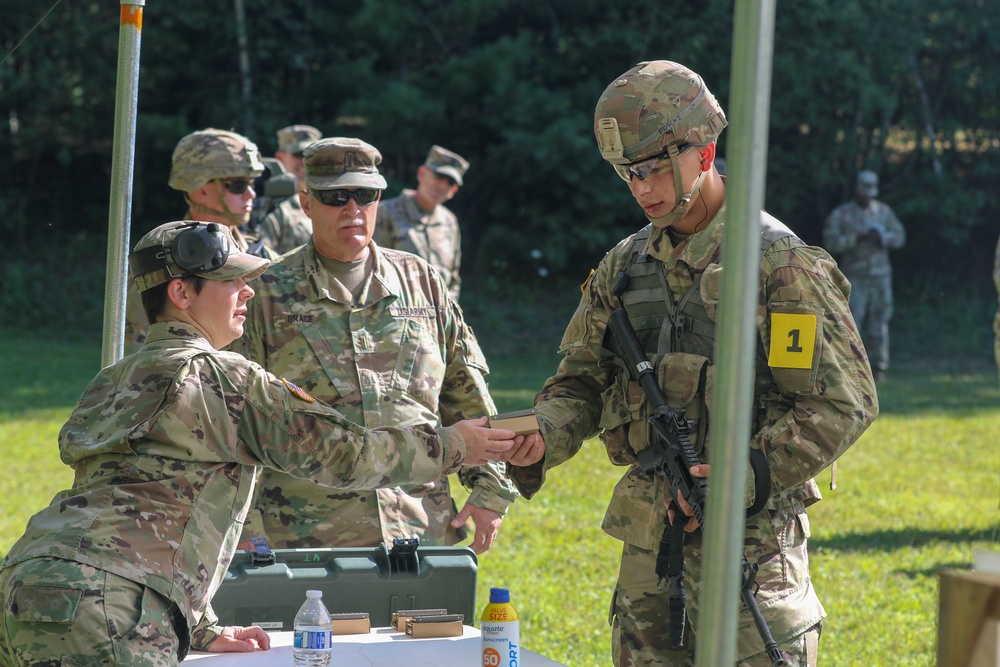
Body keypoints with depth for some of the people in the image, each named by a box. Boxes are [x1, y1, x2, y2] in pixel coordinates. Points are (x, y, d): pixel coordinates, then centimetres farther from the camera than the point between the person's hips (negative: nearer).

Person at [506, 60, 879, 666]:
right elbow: (582, 382, 16)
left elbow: (844, 401, -12)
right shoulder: (626, 266, 12)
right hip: (648, 541, 6)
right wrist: (538, 442, -6)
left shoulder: (778, 264, -9)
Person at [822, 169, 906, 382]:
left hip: (880, 276, 3)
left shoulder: (883, 211, 10)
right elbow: (831, 241, -9)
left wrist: (882, 237, -15)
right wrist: (857, 238, -18)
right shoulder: (841, 214, 1)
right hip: (854, 277, -2)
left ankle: (879, 368, 6)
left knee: (879, 322, 2)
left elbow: (899, 236, 6)